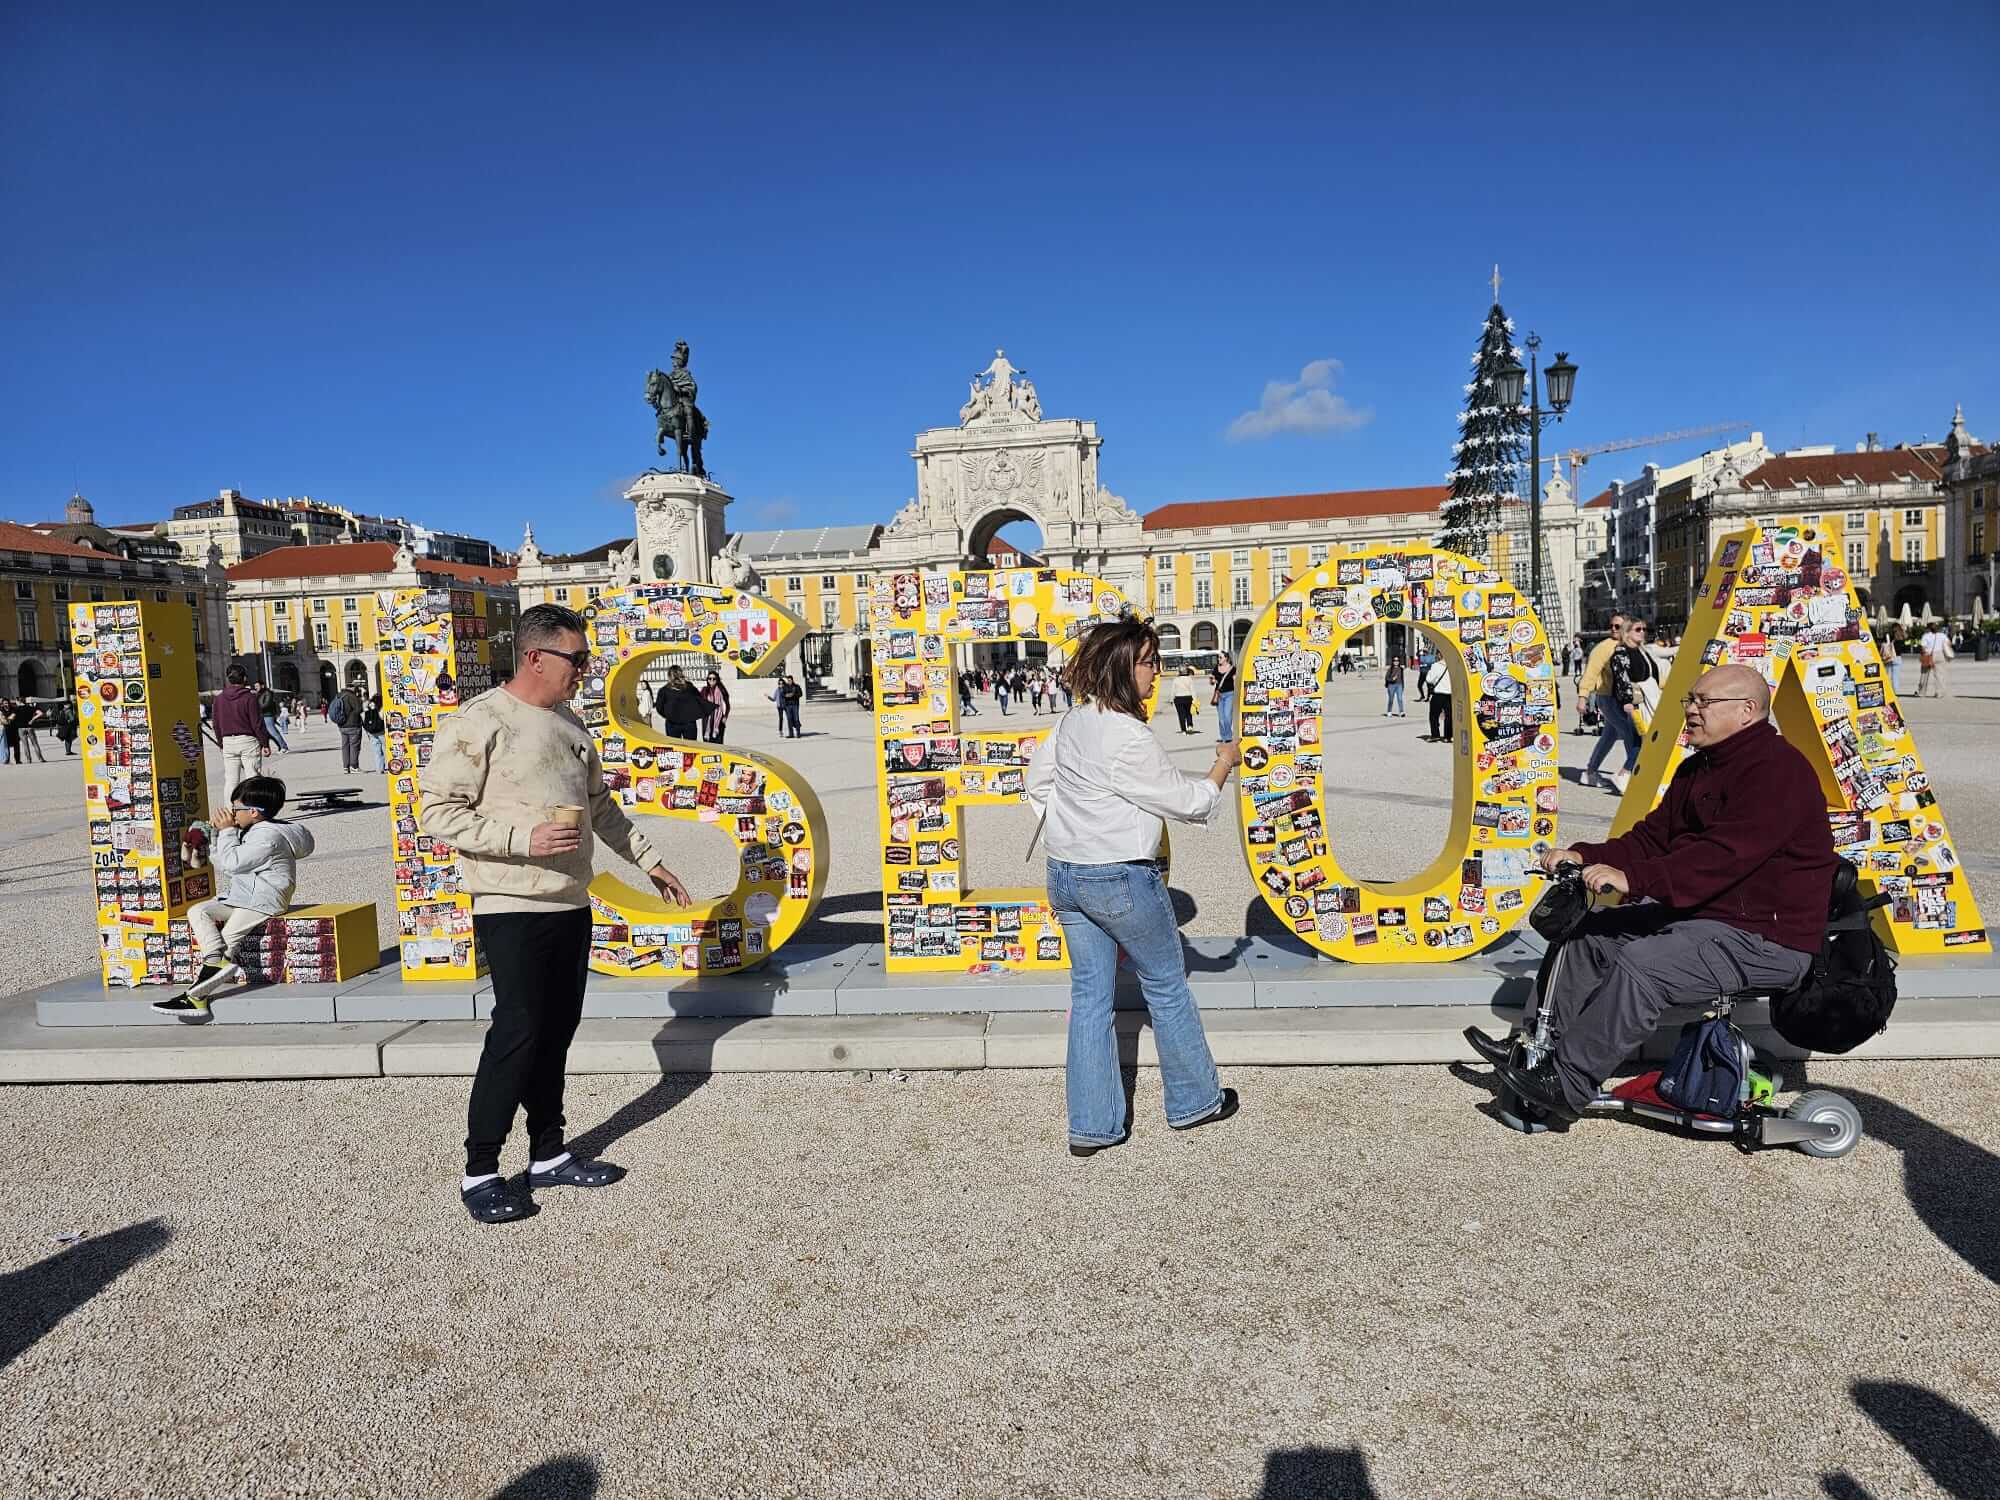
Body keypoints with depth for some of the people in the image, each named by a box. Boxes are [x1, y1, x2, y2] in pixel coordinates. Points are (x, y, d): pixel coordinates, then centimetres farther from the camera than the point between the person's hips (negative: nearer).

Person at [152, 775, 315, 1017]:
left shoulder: (269, 836, -16)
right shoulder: (252, 832, 19)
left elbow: (232, 862, -20)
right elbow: (222, 864, 24)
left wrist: (228, 831, -8)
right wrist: (219, 834, 11)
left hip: (263, 902, -10)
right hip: (240, 898, 11)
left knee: (228, 938, -20)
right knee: (197, 911, -5)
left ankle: (195, 997, -22)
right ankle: (217, 960, -22)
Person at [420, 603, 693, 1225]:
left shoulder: (569, 723, 13)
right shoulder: (479, 723, -11)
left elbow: (600, 804, 22)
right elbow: (437, 812, -15)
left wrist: (647, 859, 22)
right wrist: (525, 837, -23)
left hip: (572, 906, 7)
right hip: (513, 909, -7)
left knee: (557, 1031, 12)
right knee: (517, 1033, -6)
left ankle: (548, 1155, 24)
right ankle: (480, 1173, 8)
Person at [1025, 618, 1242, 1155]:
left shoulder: (1071, 723, 5)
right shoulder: (1128, 738, -21)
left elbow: (1038, 782, 19)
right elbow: (1185, 800, -12)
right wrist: (1224, 764, 4)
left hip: (1066, 875, 8)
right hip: (1121, 880, -8)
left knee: (1090, 996, 12)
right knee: (1167, 988, 12)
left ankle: (1091, 1125, 17)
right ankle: (1194, 1101, 29)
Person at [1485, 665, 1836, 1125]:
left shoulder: (1776, 770, -19)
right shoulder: (1698, 768, 14)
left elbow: (1724, 854, -31)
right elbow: (1654, 836, 12)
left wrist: (1634, 878, -39)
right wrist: (1585, 857, -4)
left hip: (1766, 937, -10)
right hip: (1695, 912, 10)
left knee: (1641, 965, -29)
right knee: (1592, 932, 3)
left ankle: (1566, 1084, -18)